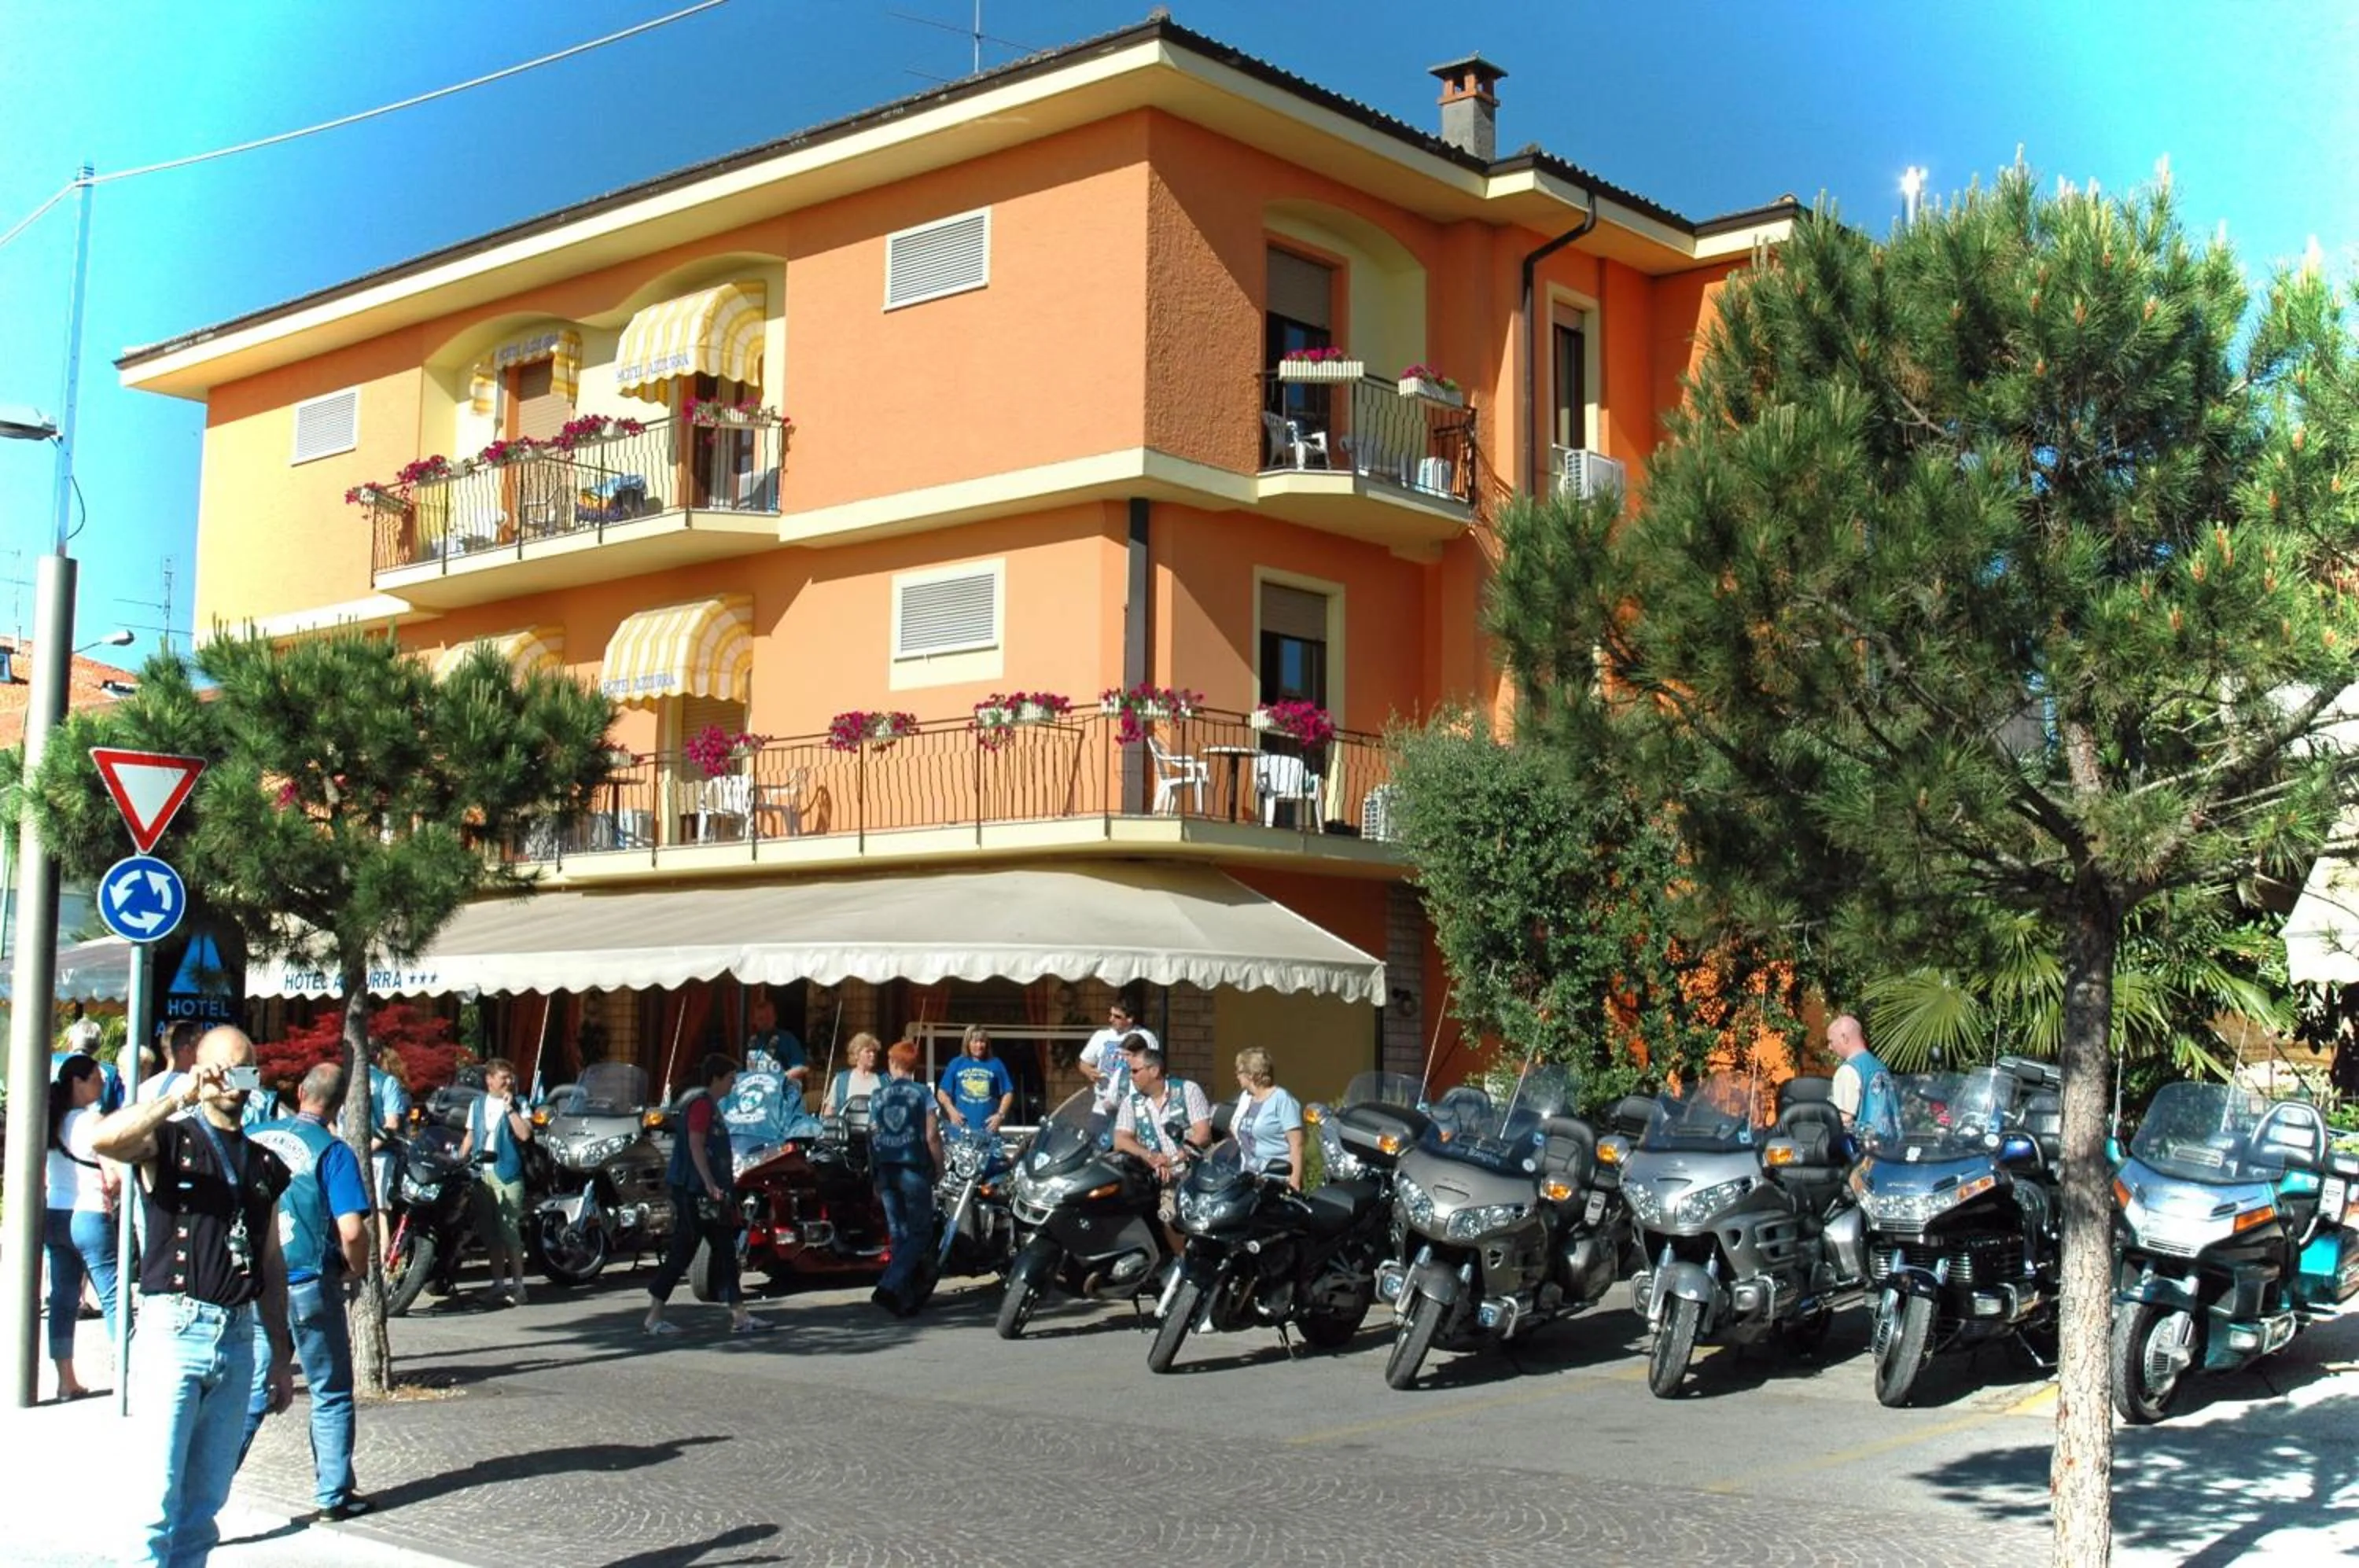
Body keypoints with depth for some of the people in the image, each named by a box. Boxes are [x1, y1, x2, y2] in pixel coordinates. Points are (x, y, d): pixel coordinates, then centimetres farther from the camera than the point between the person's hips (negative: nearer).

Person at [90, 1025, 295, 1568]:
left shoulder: (264, 1164, 17)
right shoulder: (169, 1141, 1)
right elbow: (104, 1140, -23)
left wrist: (281, 1355, 18)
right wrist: (177, 1098, -21)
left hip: (238, 1338, 5)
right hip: (174, 1332, -5)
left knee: (205, 1502, 9)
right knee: (157, 1497, -8)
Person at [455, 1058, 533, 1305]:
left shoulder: (518, 1104, 2)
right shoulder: (478, 1104, 15)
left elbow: (525, 1134, -12)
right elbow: (469, 1137, 20)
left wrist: (509, 1108, -12)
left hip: (507, 1174, -5)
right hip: (481, 1174, 5)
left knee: (509, 1231, -10)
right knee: (489, 1233, 8)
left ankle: (517, 1284, -7)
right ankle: (497, 1284, 17)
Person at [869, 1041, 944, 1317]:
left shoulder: (877, 1097, 7)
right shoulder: (921, 1093, -3)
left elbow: (871, 1138, 6)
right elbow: (932, 1135, -7)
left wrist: (876, 1175, 14)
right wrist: (939, 1169, 3)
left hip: (886, 1170, 4)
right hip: (914, 1170, -4)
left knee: (899, 1233, 12)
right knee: (920, 1233, 1)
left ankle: (908, 1298, 13)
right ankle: (890, 1286, -17)